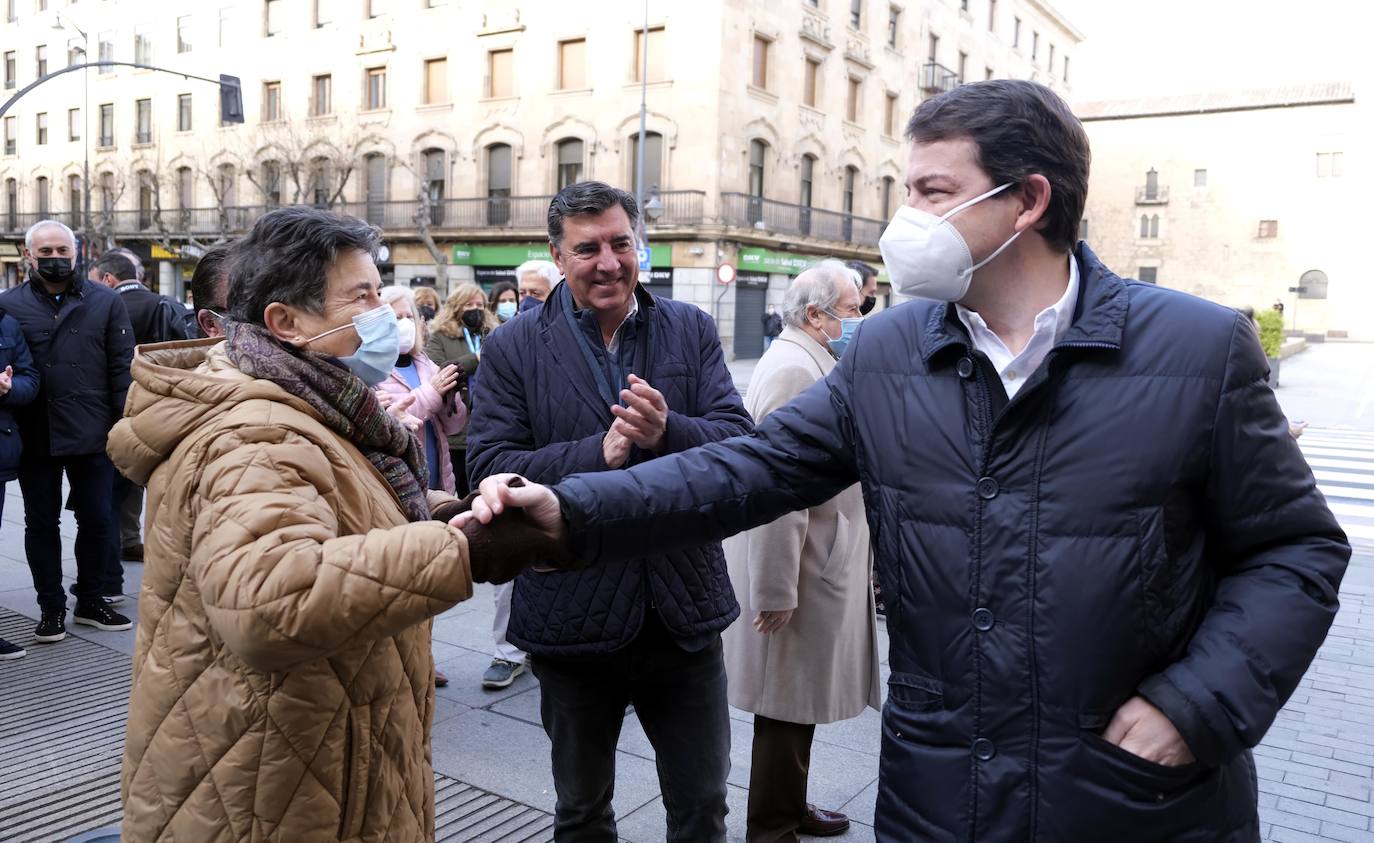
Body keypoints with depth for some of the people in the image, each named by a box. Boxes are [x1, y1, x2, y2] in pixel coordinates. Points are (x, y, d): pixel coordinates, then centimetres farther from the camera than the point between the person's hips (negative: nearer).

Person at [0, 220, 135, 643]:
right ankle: (51, 607, 22)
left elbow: (122, 368, 0)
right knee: (41, 523, 10)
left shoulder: (105, 301, 3)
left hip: (93, 434, 0)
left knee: (96, 520, 8)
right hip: (34, 437, 1)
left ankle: (91, 600, 24)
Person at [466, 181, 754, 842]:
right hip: (572, 615, -1)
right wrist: (599, 454, -24)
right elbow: (489, 467, -13)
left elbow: (739, 439, -6)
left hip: (683, 612, 1)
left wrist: (667, 431, -26)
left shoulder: (691, 329, 1)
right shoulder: (513, 349, -4)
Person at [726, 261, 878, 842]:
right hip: (799, 573, -10)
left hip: (821, 564, 10)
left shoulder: (811, 362, 15)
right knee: (788, 705, 3)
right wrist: (777, 591, -25)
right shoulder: (793, 368, -19)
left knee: (799, 702, 20)